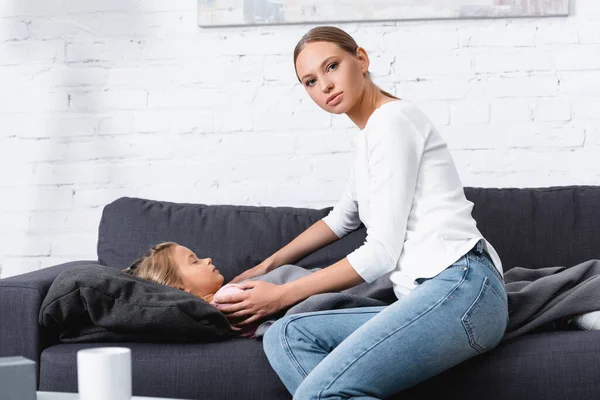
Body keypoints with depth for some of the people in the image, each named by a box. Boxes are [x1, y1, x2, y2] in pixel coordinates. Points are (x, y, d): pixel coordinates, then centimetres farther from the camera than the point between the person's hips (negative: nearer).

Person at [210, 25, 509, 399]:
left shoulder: (392, 119, -4)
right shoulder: (368, 137, 24)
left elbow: (382, 252, -8)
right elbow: (344, 217, 43)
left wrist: (282, 295, -1)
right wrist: (268, 266, 45)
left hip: (462, 289, -10)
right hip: (428, 298, 10)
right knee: (285, 336, -6)